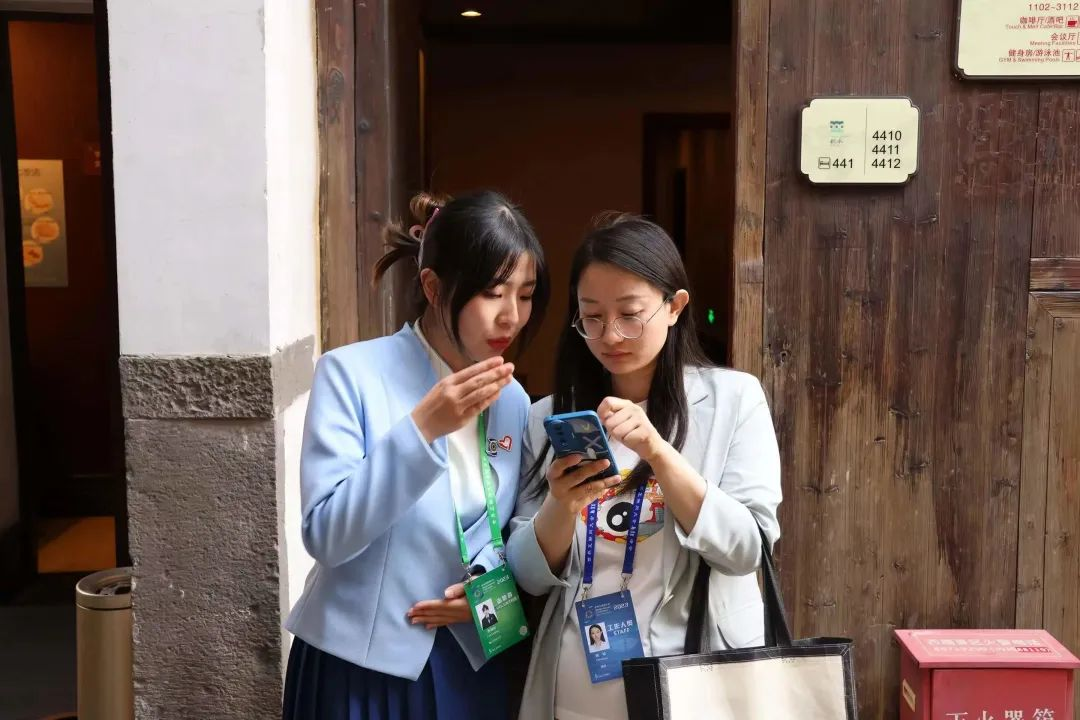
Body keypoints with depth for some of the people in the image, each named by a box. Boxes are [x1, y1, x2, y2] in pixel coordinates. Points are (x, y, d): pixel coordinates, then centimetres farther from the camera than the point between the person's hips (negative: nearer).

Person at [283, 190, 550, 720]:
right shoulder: (351, 373, -14)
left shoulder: (512, 401, 2)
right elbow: (325, 536, -21)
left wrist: (489, 581, -9)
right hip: (361, 662, -4)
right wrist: (421, 429, -30)